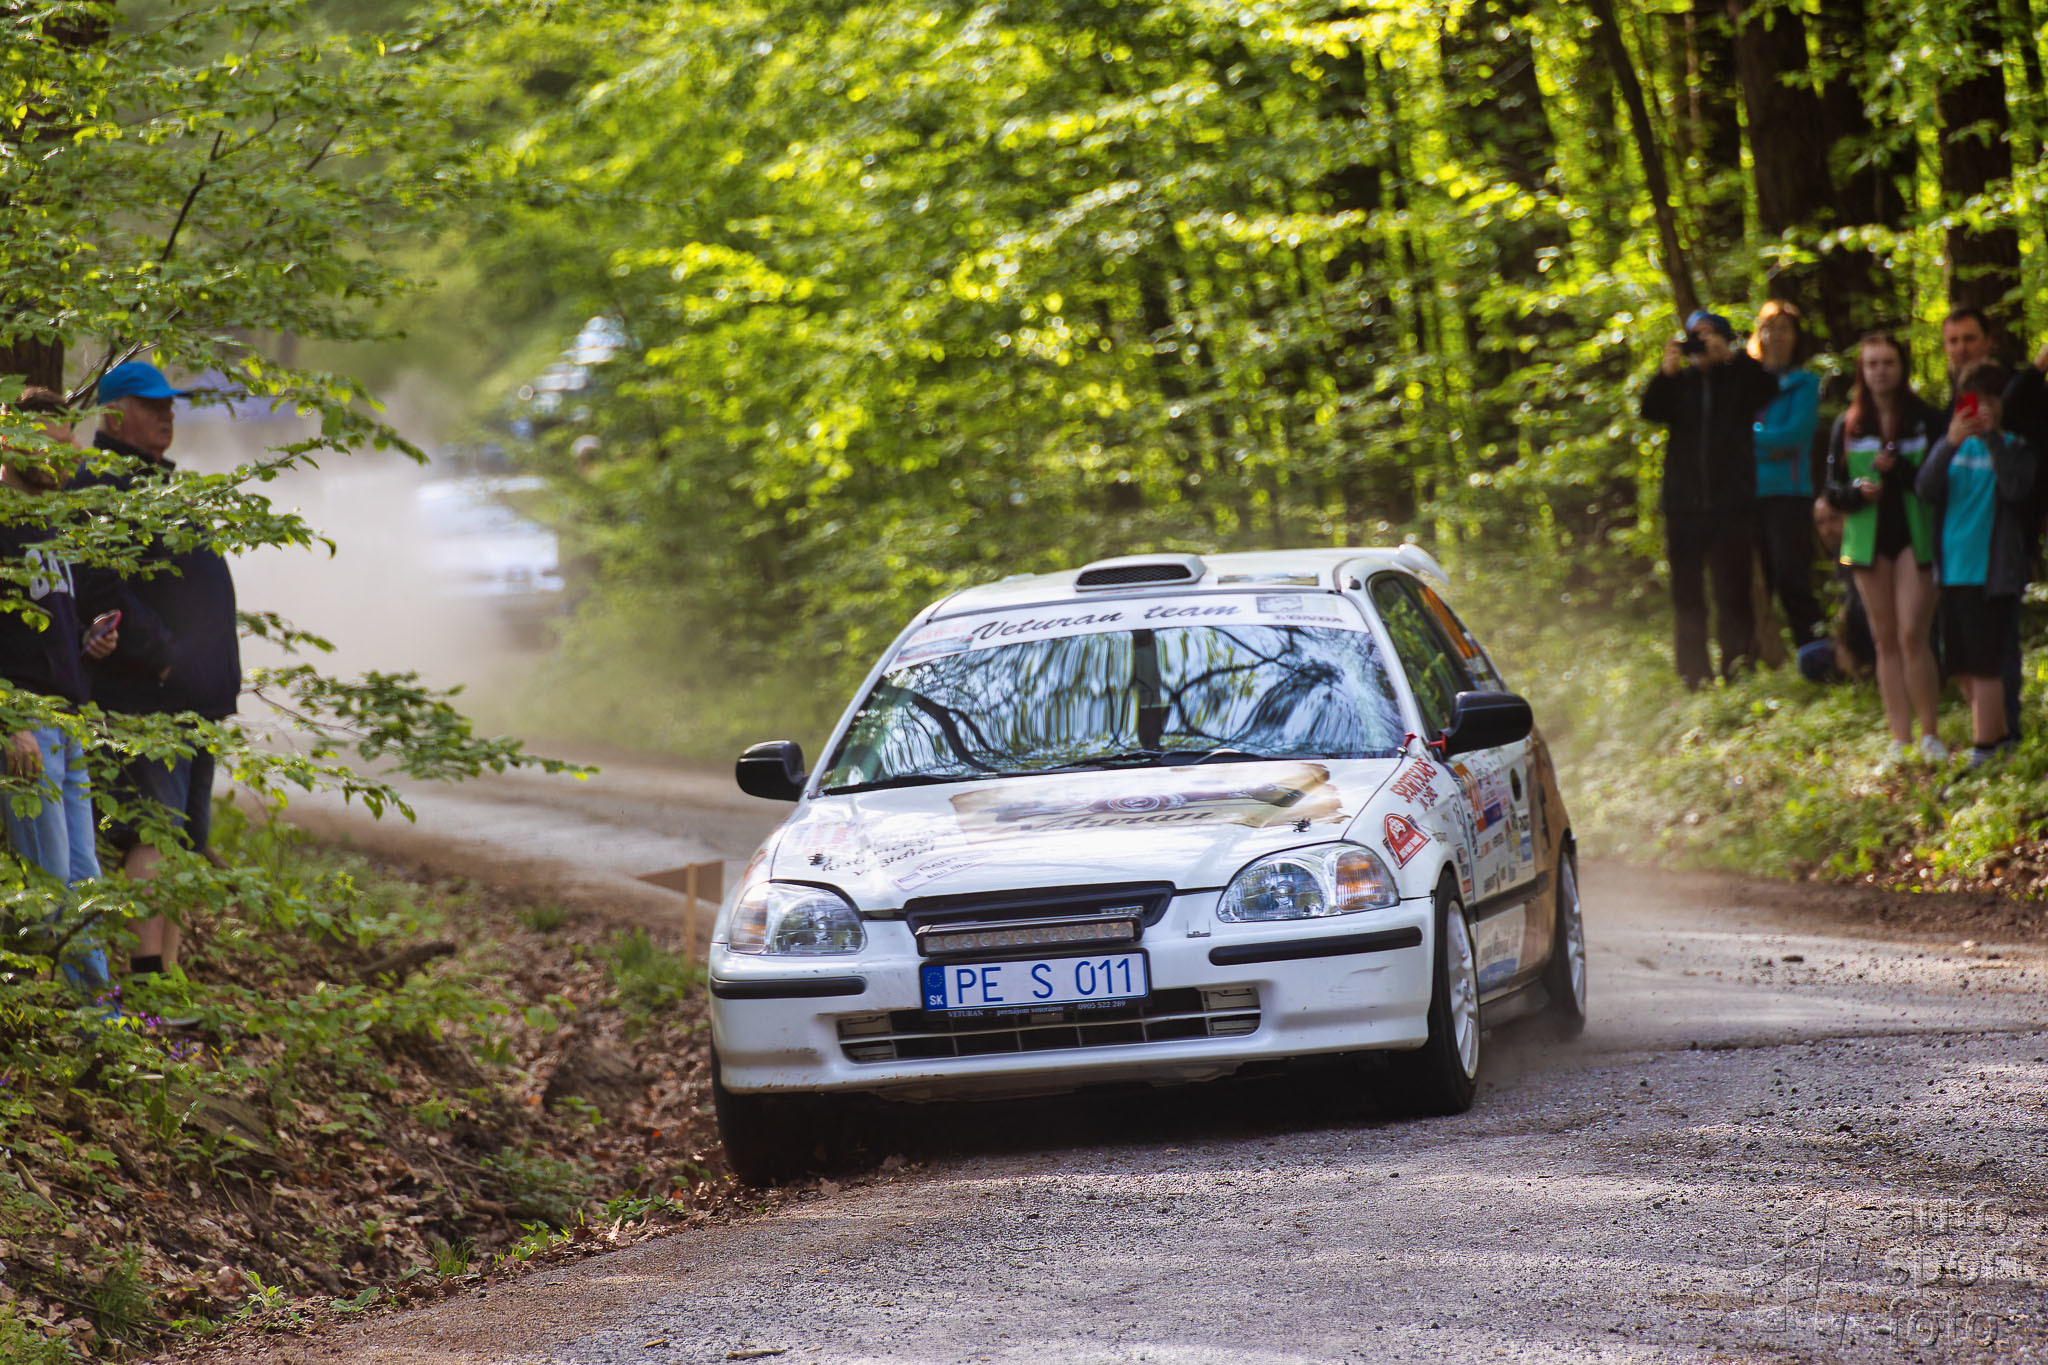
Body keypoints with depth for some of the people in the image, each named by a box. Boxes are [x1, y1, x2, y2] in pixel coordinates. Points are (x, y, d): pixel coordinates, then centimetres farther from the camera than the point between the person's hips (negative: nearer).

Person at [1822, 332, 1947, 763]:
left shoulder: (1926, 420, 3)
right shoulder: (1848, 427, 10)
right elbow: (1832, 491, 9)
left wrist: (1899, 469, -17)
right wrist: (1858, 491, -12)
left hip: (1914, 536, -3)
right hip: (1868, 539, 3)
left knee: (1912, 636, -14)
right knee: (1886, 643, 4)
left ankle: (1929, 734, -4)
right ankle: (1900, 740, 6)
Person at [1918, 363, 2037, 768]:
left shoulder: (2013, 447, 0)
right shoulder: (1952, 446, 11)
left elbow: (2017, 489, -19)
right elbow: (1926, 488, -4)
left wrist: (1992, 438, -21)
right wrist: (1949, 444, -19)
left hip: (1991, 572, -5)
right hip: (1952, 568, 6)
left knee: (1984, 665, -7)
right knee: (1960, 666, 11)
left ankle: (1982, 752, -4)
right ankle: (1999, 736, 26)